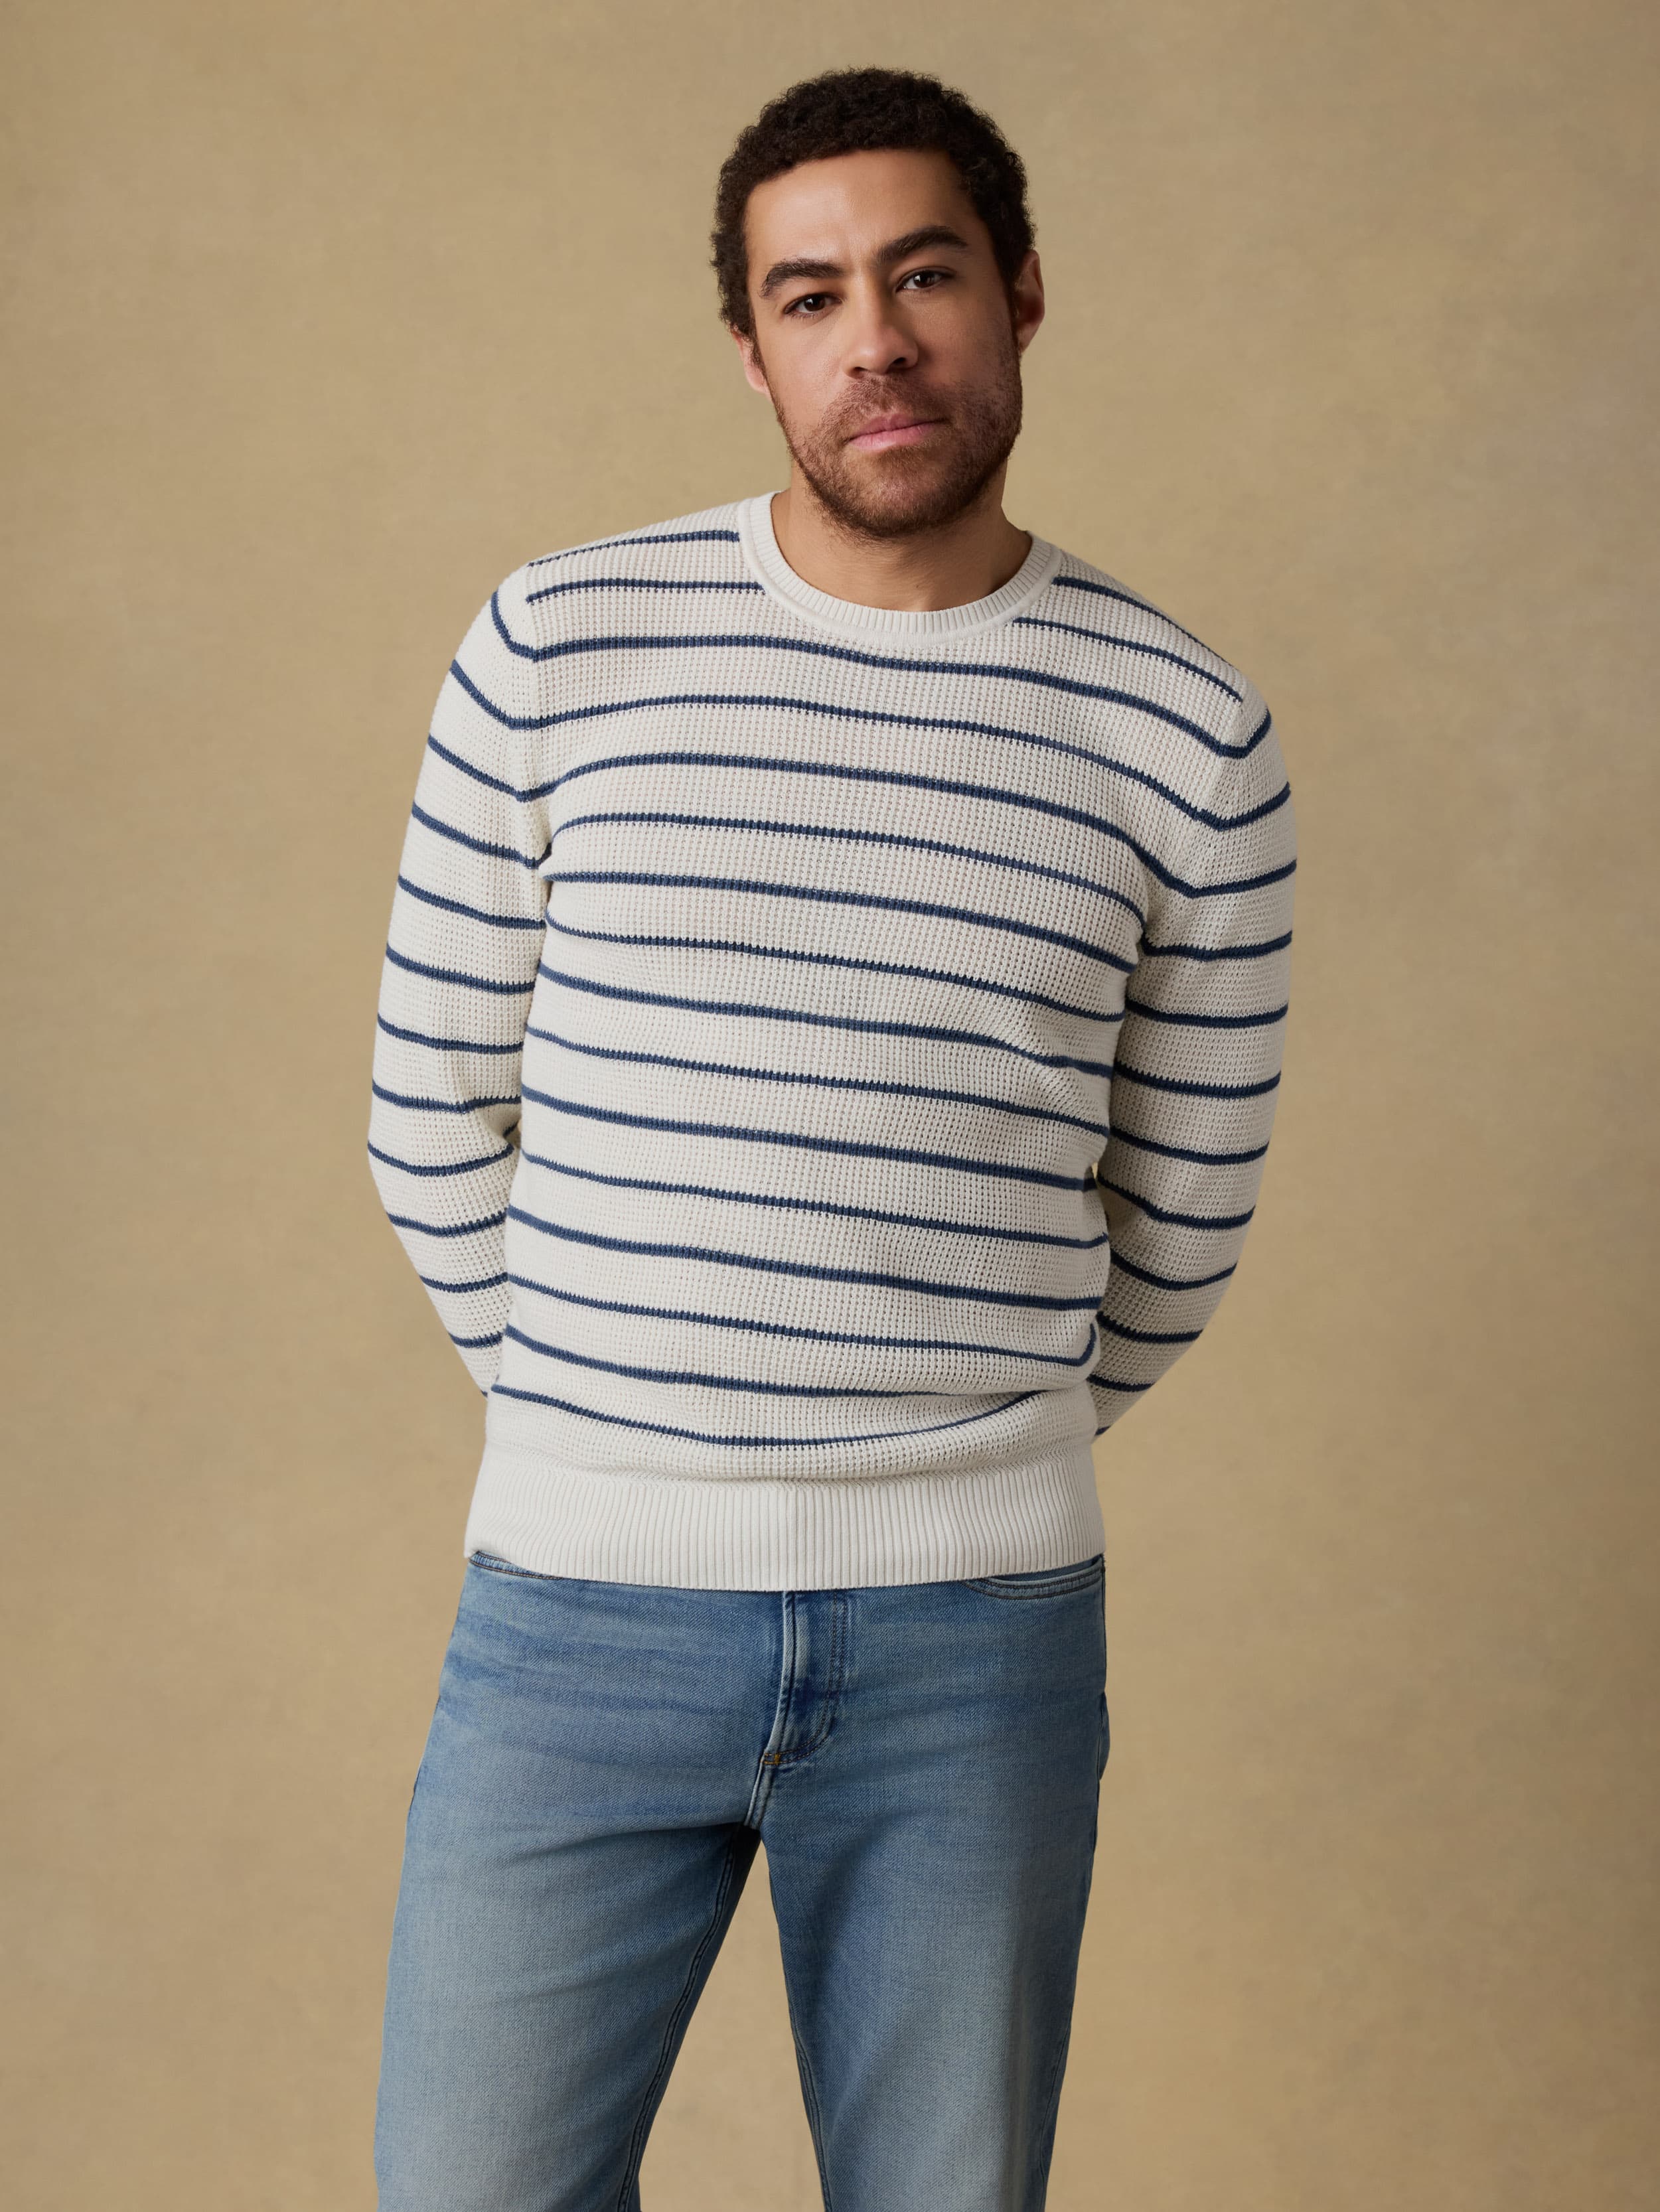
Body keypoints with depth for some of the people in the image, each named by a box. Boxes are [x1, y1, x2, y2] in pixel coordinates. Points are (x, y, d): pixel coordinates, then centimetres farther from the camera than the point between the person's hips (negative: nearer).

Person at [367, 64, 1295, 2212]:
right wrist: (600, 1408, 10)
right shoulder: (560, 645, -2)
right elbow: (436, 1103, 6)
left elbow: (1179, 1208, 10)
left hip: (977, 1633, 1)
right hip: (578, 1602, 0)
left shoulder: (1185, 733, 0)